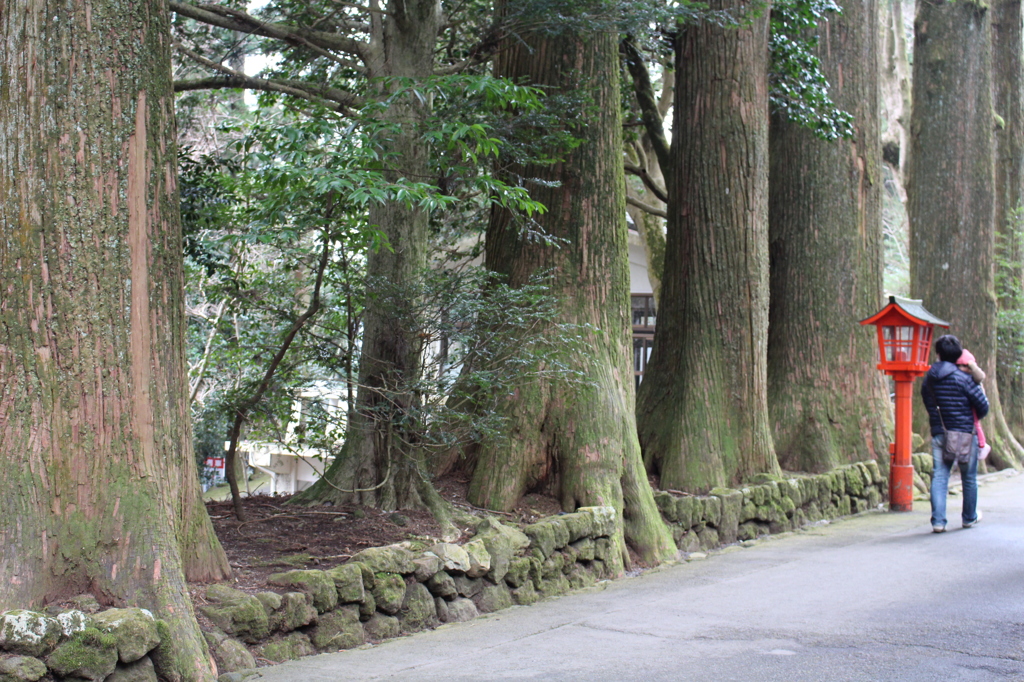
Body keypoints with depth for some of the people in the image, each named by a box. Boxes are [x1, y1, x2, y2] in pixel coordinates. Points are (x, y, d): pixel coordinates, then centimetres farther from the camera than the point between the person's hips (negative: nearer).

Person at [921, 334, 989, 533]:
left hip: (939, 434, 3)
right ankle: (969, 518, 27)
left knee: (939, 477, 2)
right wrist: (974, 418, 14)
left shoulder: (928, 379, 2)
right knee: (969, 478, 14)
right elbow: (983, 406, -6)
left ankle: (938, 521, -9)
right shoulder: (963, 378, -12)